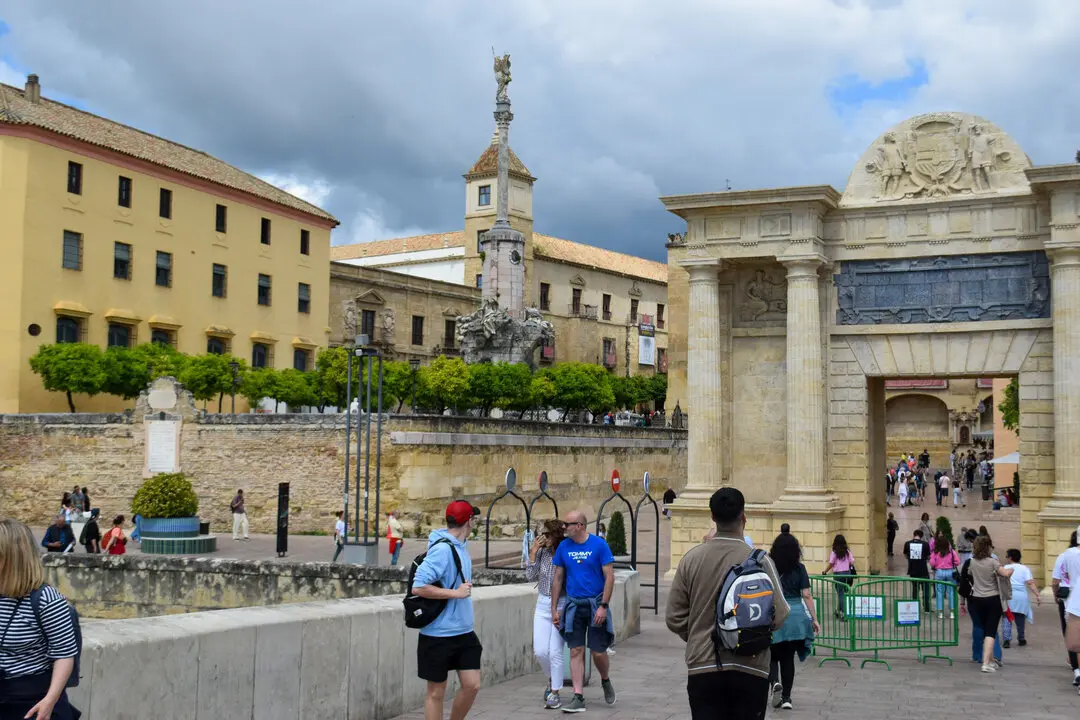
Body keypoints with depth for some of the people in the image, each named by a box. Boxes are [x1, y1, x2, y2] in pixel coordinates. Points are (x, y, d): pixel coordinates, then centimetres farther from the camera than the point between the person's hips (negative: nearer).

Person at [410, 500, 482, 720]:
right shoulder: (442, 549, -19)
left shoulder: (461, 546, 7)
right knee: (436, 692, 5)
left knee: (472, 685, 4)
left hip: (464, 632, 7)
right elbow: (418, 587, -24)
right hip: (438, 634, -7)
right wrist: (456, 593, -21)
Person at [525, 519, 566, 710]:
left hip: (561, 606, -5)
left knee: (555, 652, -4)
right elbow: (531, 577, 1)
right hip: (542, 606, 5)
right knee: (540, 651, 4)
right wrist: (532, 554, -6)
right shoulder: (542, 553, 2)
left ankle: (554, 693, 9)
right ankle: (552, 680, 32)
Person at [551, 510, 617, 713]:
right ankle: (578, 698, 3)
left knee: (598, 651, 1)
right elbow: (558, 578, 9)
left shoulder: (599, 545, -8)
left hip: (595, 605, -3)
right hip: (573, 605, 3)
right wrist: (554, 609, 7)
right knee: (576, 651, 0)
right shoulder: (563, 547, 3)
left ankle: (606, 681, 30)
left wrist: (603, 606, -14)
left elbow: (609, 577, -8)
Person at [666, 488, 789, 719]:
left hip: (702, 666, 2)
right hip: (749, 668, -1)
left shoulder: (691, 559, -1)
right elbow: (778, 617, -10)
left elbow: (674, 618, 2)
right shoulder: (760, 561, -9)